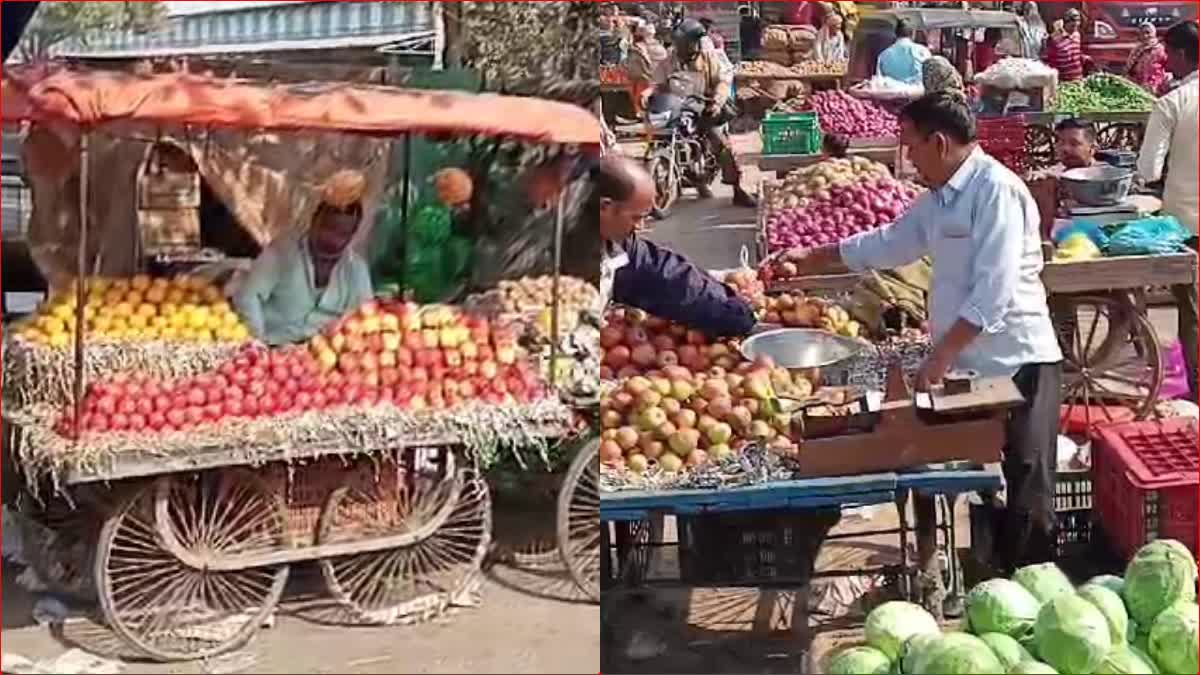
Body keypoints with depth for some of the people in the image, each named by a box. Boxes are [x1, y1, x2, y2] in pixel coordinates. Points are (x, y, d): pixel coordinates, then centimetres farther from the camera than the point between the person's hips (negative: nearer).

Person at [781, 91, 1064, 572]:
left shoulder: (996, 191, -18)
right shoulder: (939, 197, 11)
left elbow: (993, 293, -24)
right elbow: (889, 243, 25)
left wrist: (941, 356, -24)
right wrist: (812, 259, 26)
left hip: (1016, 366, -9)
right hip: (966, 363, 9)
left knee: (1025, 500, -2)